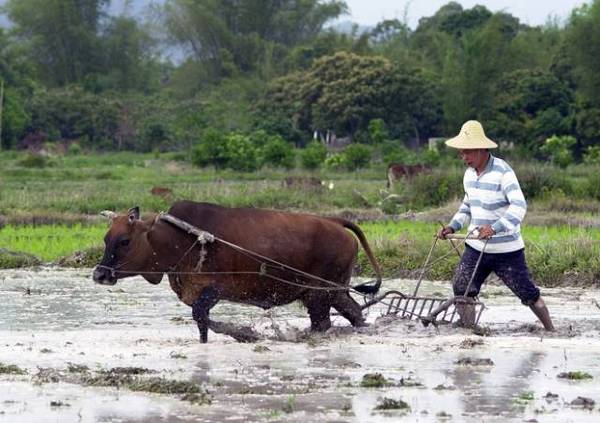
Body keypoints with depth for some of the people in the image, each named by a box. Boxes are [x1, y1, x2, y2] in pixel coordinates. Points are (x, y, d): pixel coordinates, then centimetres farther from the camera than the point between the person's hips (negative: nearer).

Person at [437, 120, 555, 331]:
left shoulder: (502, 172, -17)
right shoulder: (469, 173, 7)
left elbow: (519, 206, -27)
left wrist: (495, 228, -39)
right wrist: (453, 226, 7)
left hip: (506, 250, -7)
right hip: (475, 248, 7)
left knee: (528, 294, 2)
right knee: (461, 291, -3)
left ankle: (551, 331, 19)